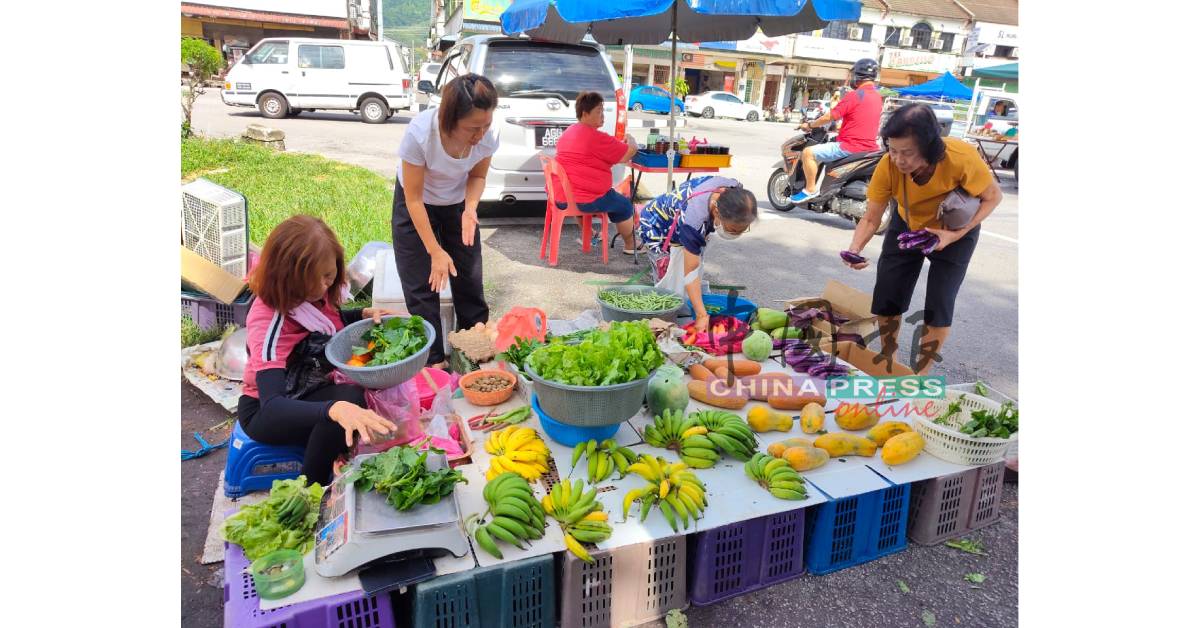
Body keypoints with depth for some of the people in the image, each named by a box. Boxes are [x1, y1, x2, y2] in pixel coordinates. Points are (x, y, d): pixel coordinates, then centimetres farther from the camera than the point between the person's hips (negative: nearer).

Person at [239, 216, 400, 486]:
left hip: (311, 391, 7)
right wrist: (336, 409, -64)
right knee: (352, 397, -32)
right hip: (264, 411, -7)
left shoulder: (312, 293, -11)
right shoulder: (269, 320, -32)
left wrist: (365, 314, -8)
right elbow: (272, 405, -44)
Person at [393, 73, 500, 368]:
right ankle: (433, 360, 11)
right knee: (423, 284, -3)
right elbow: (414, 199, -26)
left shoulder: (490, 135, -28)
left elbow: (477, 176, -6)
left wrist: (470, 208, -27)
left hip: (458, 204, 3)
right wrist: (436, 251, -26)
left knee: (470, 279, 7)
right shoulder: (420, 132, -37)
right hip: (416, 207, -3)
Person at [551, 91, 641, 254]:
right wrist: (630, 139, 10)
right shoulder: (596, 137, -17)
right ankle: (631, 245, 28)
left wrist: (620, 143, 16)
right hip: (584, 199, -8)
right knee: (624, 205, 15)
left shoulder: (569, 132, 11)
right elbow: (629, 153, -11)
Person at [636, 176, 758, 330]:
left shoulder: (735, 192, -26)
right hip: (657, 230, -7)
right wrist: (701, 315, -39)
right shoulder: (694, 220, -45)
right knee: (672, 285, -15)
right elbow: (690, 271, -38)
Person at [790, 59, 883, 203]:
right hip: (869, 147, 9)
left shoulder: (854, 96, -14)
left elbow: (830, 117, -12)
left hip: (850, 146, -9)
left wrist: (809, 125, 3)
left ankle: (810, 189, -8)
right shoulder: (877, 97, 12)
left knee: (808, 153, -8)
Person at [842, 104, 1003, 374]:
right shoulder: (888, 166, -30)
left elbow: (993, 197, -20)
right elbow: (871, 218, -23)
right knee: (886, 297, 0)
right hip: (907, 227, 2)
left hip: (955, 231, -2)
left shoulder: (961, 158, -36)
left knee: (938, 305, -6)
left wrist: (955, 234, -31)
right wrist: (855, 249, -43)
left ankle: (919, 376, 14)